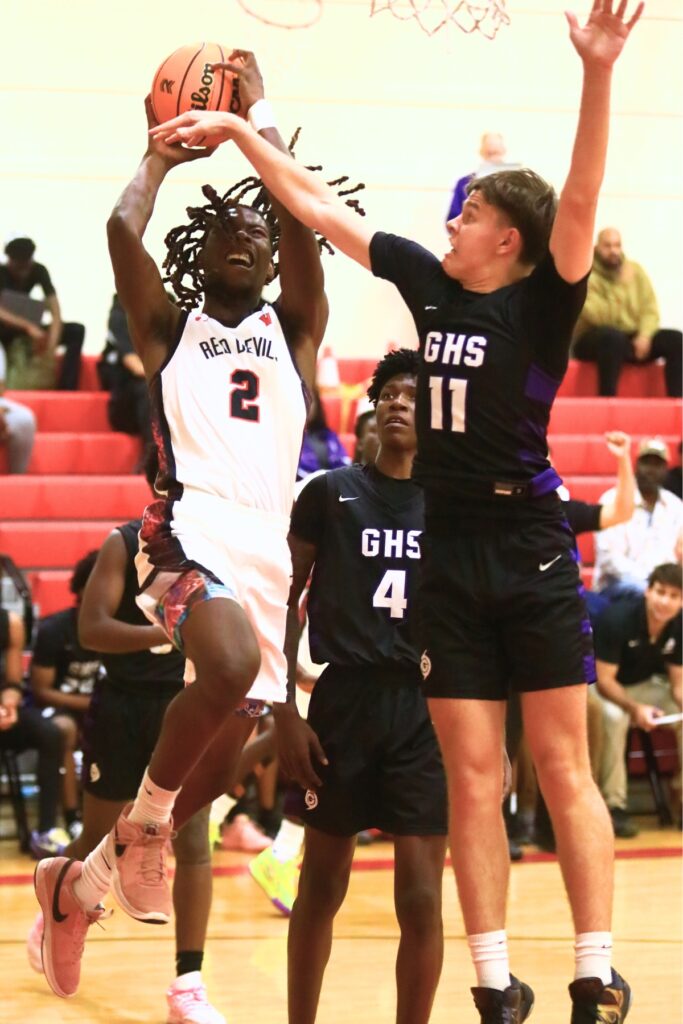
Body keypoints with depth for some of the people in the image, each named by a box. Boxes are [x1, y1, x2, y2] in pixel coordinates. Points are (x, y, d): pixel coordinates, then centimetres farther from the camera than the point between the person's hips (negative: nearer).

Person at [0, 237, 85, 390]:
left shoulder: (39, 271, -6)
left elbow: (55, 312, -15)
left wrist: (52, 342, -33)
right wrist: (29, 327, -46)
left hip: (25, 330, 5)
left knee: (77, 331, -15)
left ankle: (66, 390, -24)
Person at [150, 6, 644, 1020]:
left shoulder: (542, 300, -6)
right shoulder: (431, 284, 8)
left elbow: (580, 204, -23)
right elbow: (319, 207, 15)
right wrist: (237, 131, 18)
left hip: (530, 548, -5)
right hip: (448, 552, 5)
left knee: (564, 768, -3)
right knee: (471, 781, 4)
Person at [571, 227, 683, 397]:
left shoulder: (635, 270, 9)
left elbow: (650, 310, 3)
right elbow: (600, 317, -21)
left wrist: (644, 336, -16)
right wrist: (622, 286, -23)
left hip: (632, 339, 5)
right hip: (594, 341, -5)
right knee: (613, 336, -40)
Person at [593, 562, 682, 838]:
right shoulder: (618, 619, -26)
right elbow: (604, 680, -24)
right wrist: (636, 709, -39)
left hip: (646, 686, 5)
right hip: (608, 690, -5)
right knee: (613, 716, -37)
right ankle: (613, 805, -30)